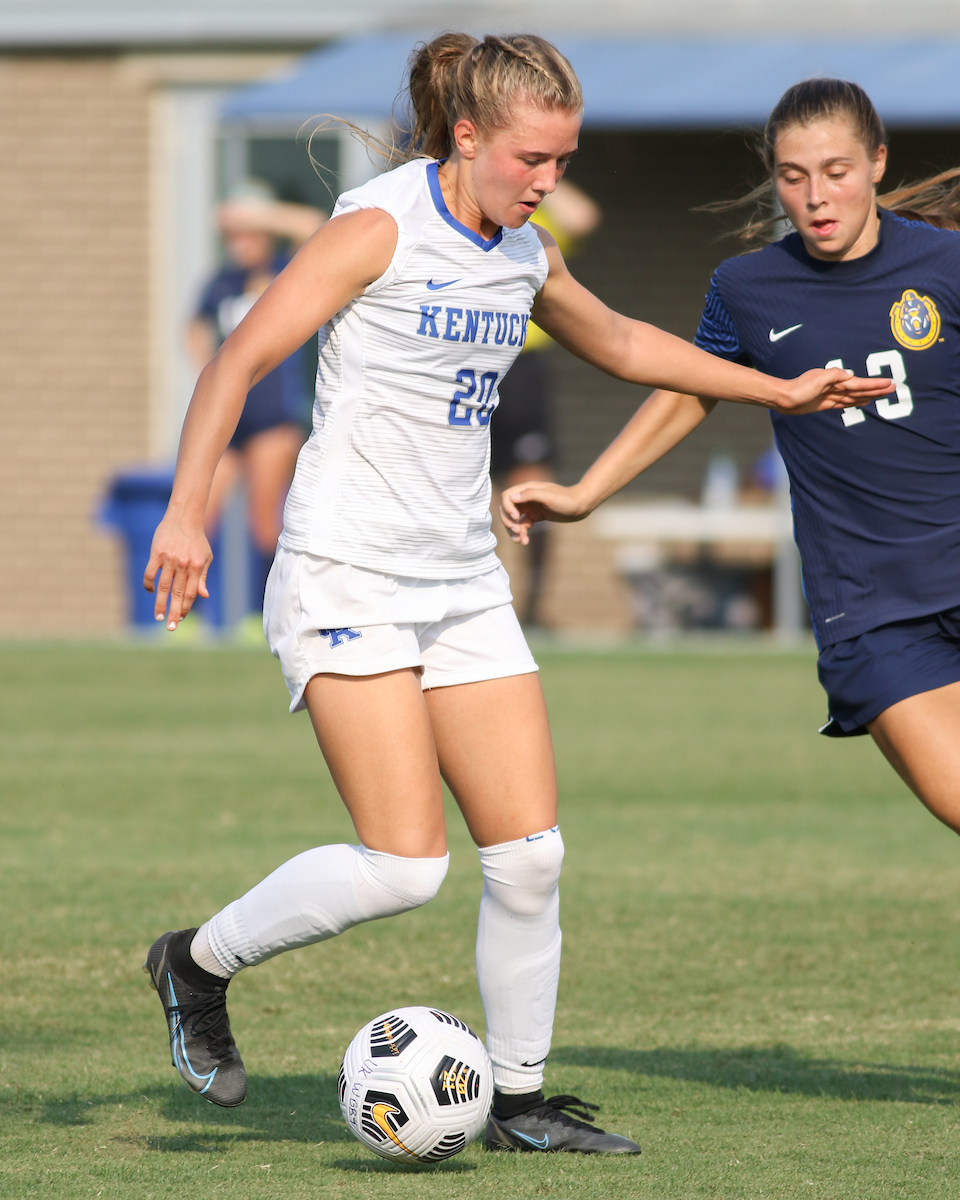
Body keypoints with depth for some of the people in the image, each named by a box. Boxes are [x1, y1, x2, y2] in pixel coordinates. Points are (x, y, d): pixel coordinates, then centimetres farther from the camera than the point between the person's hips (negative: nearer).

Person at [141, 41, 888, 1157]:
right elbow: (239, 360, -15)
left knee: (529, 850, 0)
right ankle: (198, 961, 8)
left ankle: (519, 1099, 13)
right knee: (404, 865, -14)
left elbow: (619, 343, 31)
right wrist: (185, 511, -25)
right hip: (348, 574, -7)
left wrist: (776, 390, 31)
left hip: (463, 581, 7)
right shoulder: (382, 225, -12)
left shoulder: (524, 253, 10)